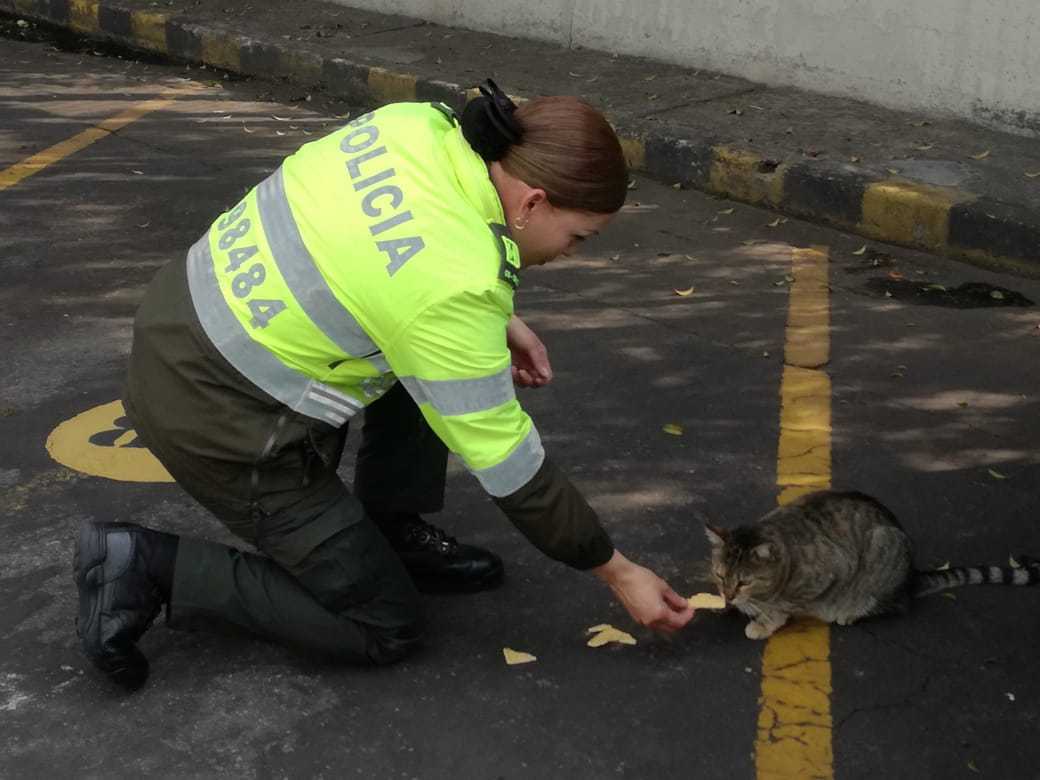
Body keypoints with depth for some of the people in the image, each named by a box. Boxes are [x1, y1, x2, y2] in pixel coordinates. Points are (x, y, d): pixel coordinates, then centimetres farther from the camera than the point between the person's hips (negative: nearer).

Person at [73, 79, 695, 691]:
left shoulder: (420, 125, -7)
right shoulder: (454, 288, -27)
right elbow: (509, 466, -16)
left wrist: (498, 323, 9)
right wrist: (618, 572, -4)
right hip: (216, 417, -9)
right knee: (383, 627, 4)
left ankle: (395, 529, 19)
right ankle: (149, 569, 1)